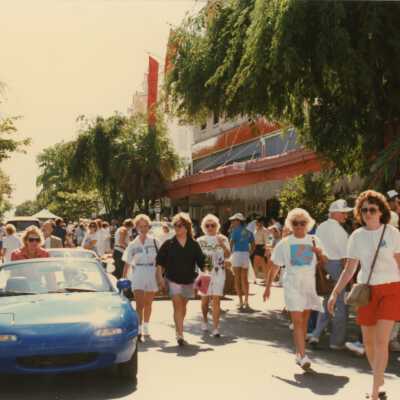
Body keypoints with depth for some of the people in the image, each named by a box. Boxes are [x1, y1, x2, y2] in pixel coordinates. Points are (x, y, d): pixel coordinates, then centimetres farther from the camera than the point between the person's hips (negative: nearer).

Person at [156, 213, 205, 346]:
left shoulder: (194, 245, 0)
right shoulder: (168, 244, -3)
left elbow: (201, 262, 5)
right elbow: (159, 262, 1)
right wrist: (160, 277, -4)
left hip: (189, 280, 3)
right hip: (173, 279, -2)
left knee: (183, 306, 16)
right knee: (177, 305, -14)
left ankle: (179, 329, 38)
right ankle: (180, 334, -15)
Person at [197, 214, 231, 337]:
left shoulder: (222, 239, 3)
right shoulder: (200, 241, 7)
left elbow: (227, 255, -8)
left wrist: (222, 245, -24)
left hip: (219, 272, -1)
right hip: (204, 272, 2)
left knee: (216, 300, -7)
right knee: (205, 299, 10)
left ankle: (215, 328, -7)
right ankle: (205, 321, 36)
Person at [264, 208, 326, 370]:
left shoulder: (314, 241, 7)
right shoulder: (285, 243, 3)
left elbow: (325, 262, 10)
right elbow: (275, 266, 8)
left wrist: (320, 253, -11)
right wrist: (268, 286, 8)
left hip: (309, 284, 3)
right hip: (292, 285, -2)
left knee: (304, 320, 9)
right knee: (297, 321, -12)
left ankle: (299, 353, 20)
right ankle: (302, 356, -16)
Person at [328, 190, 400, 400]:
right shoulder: (356, 236, 3)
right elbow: (350, 268, 6)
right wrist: (335, 293, 0)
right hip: (366, 290, 3)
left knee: (381, 340, -11)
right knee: (368, 341, 9)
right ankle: (379, 377, 35)